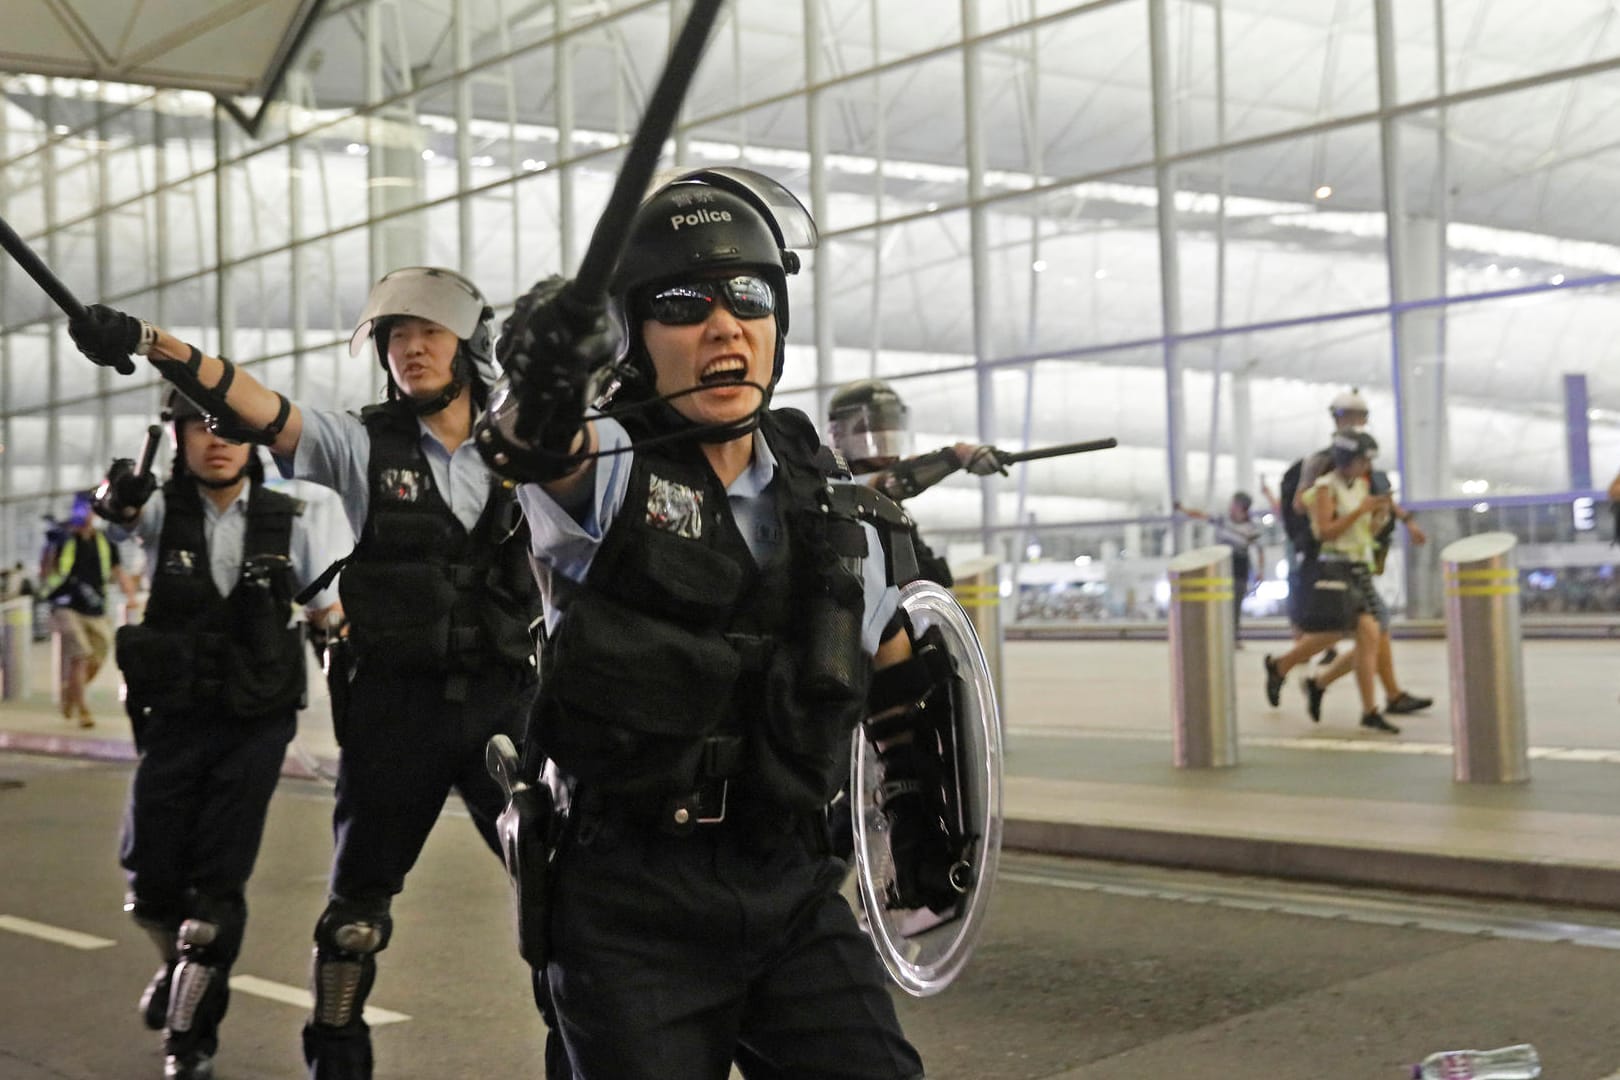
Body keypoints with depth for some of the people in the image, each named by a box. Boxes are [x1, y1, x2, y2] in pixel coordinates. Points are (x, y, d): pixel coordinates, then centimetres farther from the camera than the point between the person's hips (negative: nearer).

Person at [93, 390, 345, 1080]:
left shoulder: (288, 522, -2)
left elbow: (327, 620, 5)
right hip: (175, 719, 1)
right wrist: (117, 497, -52)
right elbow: (121, 511, -29)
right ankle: (180, 963, 39)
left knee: (218, 885, -1)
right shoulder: (163, 510, -5)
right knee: (150, 876, 5)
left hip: (256, 723, -1)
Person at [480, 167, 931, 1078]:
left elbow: (891, 662, 22)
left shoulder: (829, 502, 6)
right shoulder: (605, 466, -7)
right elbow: (534, 448, -32)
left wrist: (921, 811, 26)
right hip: (632, 905, -3)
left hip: (794, 893, 4)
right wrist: (545, 384, -54)